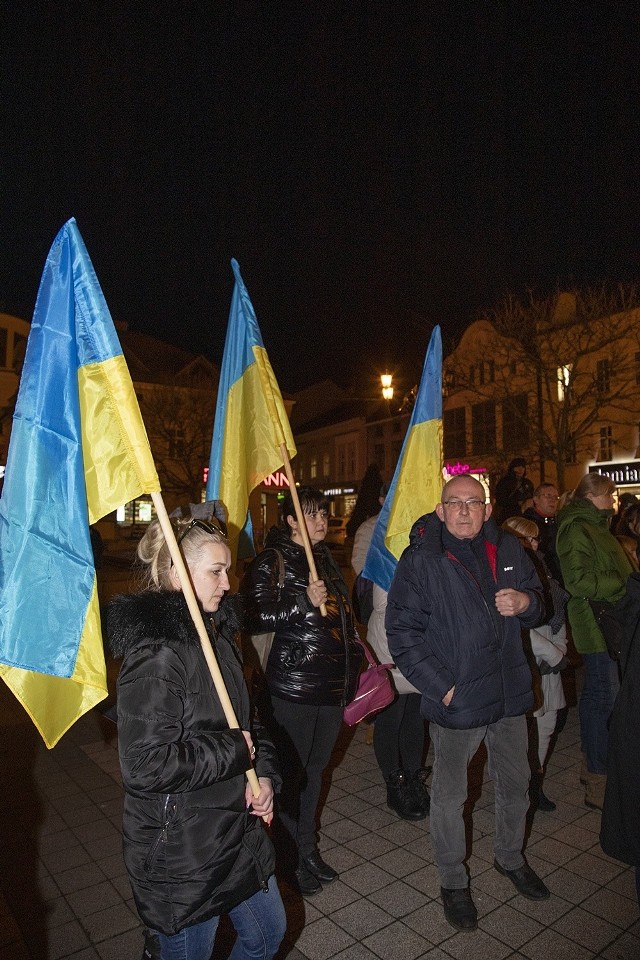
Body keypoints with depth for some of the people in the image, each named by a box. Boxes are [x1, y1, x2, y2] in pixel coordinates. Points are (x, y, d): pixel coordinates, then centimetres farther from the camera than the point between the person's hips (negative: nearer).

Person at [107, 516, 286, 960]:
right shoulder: (156, 654, -26)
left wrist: (265, 773, -4)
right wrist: (234, 751, -20)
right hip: (182, 852, -8)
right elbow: (146, 765, -30)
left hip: (238, 833, 9)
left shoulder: (216, 632, 2)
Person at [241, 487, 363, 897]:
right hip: (294, 685, -7)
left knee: (315, 768, 19)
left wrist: (354, 659, 20)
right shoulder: (273, 561, -10)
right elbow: (257, 614, -18)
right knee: (293, 771, 6)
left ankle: (309, 849, 36)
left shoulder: (326, 558, 12)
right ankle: (291, 858, 26)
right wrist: (304, 601, -26)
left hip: (335, 681, 7)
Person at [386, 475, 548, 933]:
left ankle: (511, 857, 51)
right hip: (456, 699, -5)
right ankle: (453, 881, 37)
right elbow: (402, 633, -14)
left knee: (515, 782, 23)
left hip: (510, 692, 5)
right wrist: (442, 687, -17)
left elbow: (537, 605, 13)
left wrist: (526, 602, -12)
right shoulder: (420, 560, -15)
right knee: (450, 795, 11)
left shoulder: (508, 549, -1)